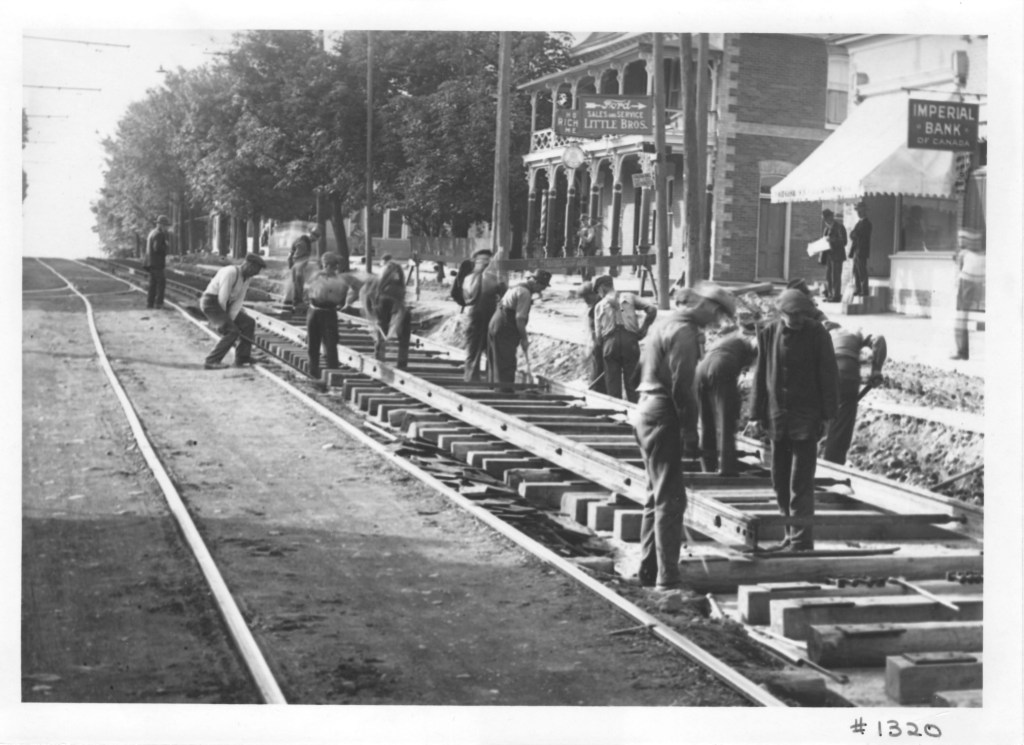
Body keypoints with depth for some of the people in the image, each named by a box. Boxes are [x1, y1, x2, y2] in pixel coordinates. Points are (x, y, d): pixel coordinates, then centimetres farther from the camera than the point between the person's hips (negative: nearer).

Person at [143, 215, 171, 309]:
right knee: (161, 282, -7)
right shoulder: (159, 234, -14)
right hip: (156, 263, -10)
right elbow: (157, 248, -23)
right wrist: (167, 246, -9)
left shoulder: (152, 232, 17)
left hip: (151, 262, 10)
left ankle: (150, 302, 11)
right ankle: (158, 302, -11)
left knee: (153, 283, 12)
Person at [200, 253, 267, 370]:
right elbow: (222, 297, -22)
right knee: (232, 331, -20)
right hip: (211, 303, -9)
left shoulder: (248, 277, 6)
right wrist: (226, 322, -14)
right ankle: (211, 362, -17)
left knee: (248, 323, 4)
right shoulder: (231, 272, -23)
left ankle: (242, 359, 8)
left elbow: (238, 300, 1)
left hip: (224, 305, 9)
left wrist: (230, 319, -10)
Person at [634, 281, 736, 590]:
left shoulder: (665, 325, 17)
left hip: (646, 411, 10)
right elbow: (681, 386, -20)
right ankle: (667, 578, -5)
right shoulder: (684, 332, -14)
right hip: (663, 416, -10)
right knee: (670, 498, -7)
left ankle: (648, 570, 22)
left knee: (657, 495, 17)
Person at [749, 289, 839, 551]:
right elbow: (760, 375, 8)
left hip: (806, 419, -4)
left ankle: (802, 542, -2)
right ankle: (791, 535, 22)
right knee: (780, 481, 10)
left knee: (800, 485, -6)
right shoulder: (768, 333, 3)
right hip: (777, 418, 4)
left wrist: (827, 414, -6)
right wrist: (757, 413, 5)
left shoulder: (817, 333, -6)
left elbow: (828, 376, -3)